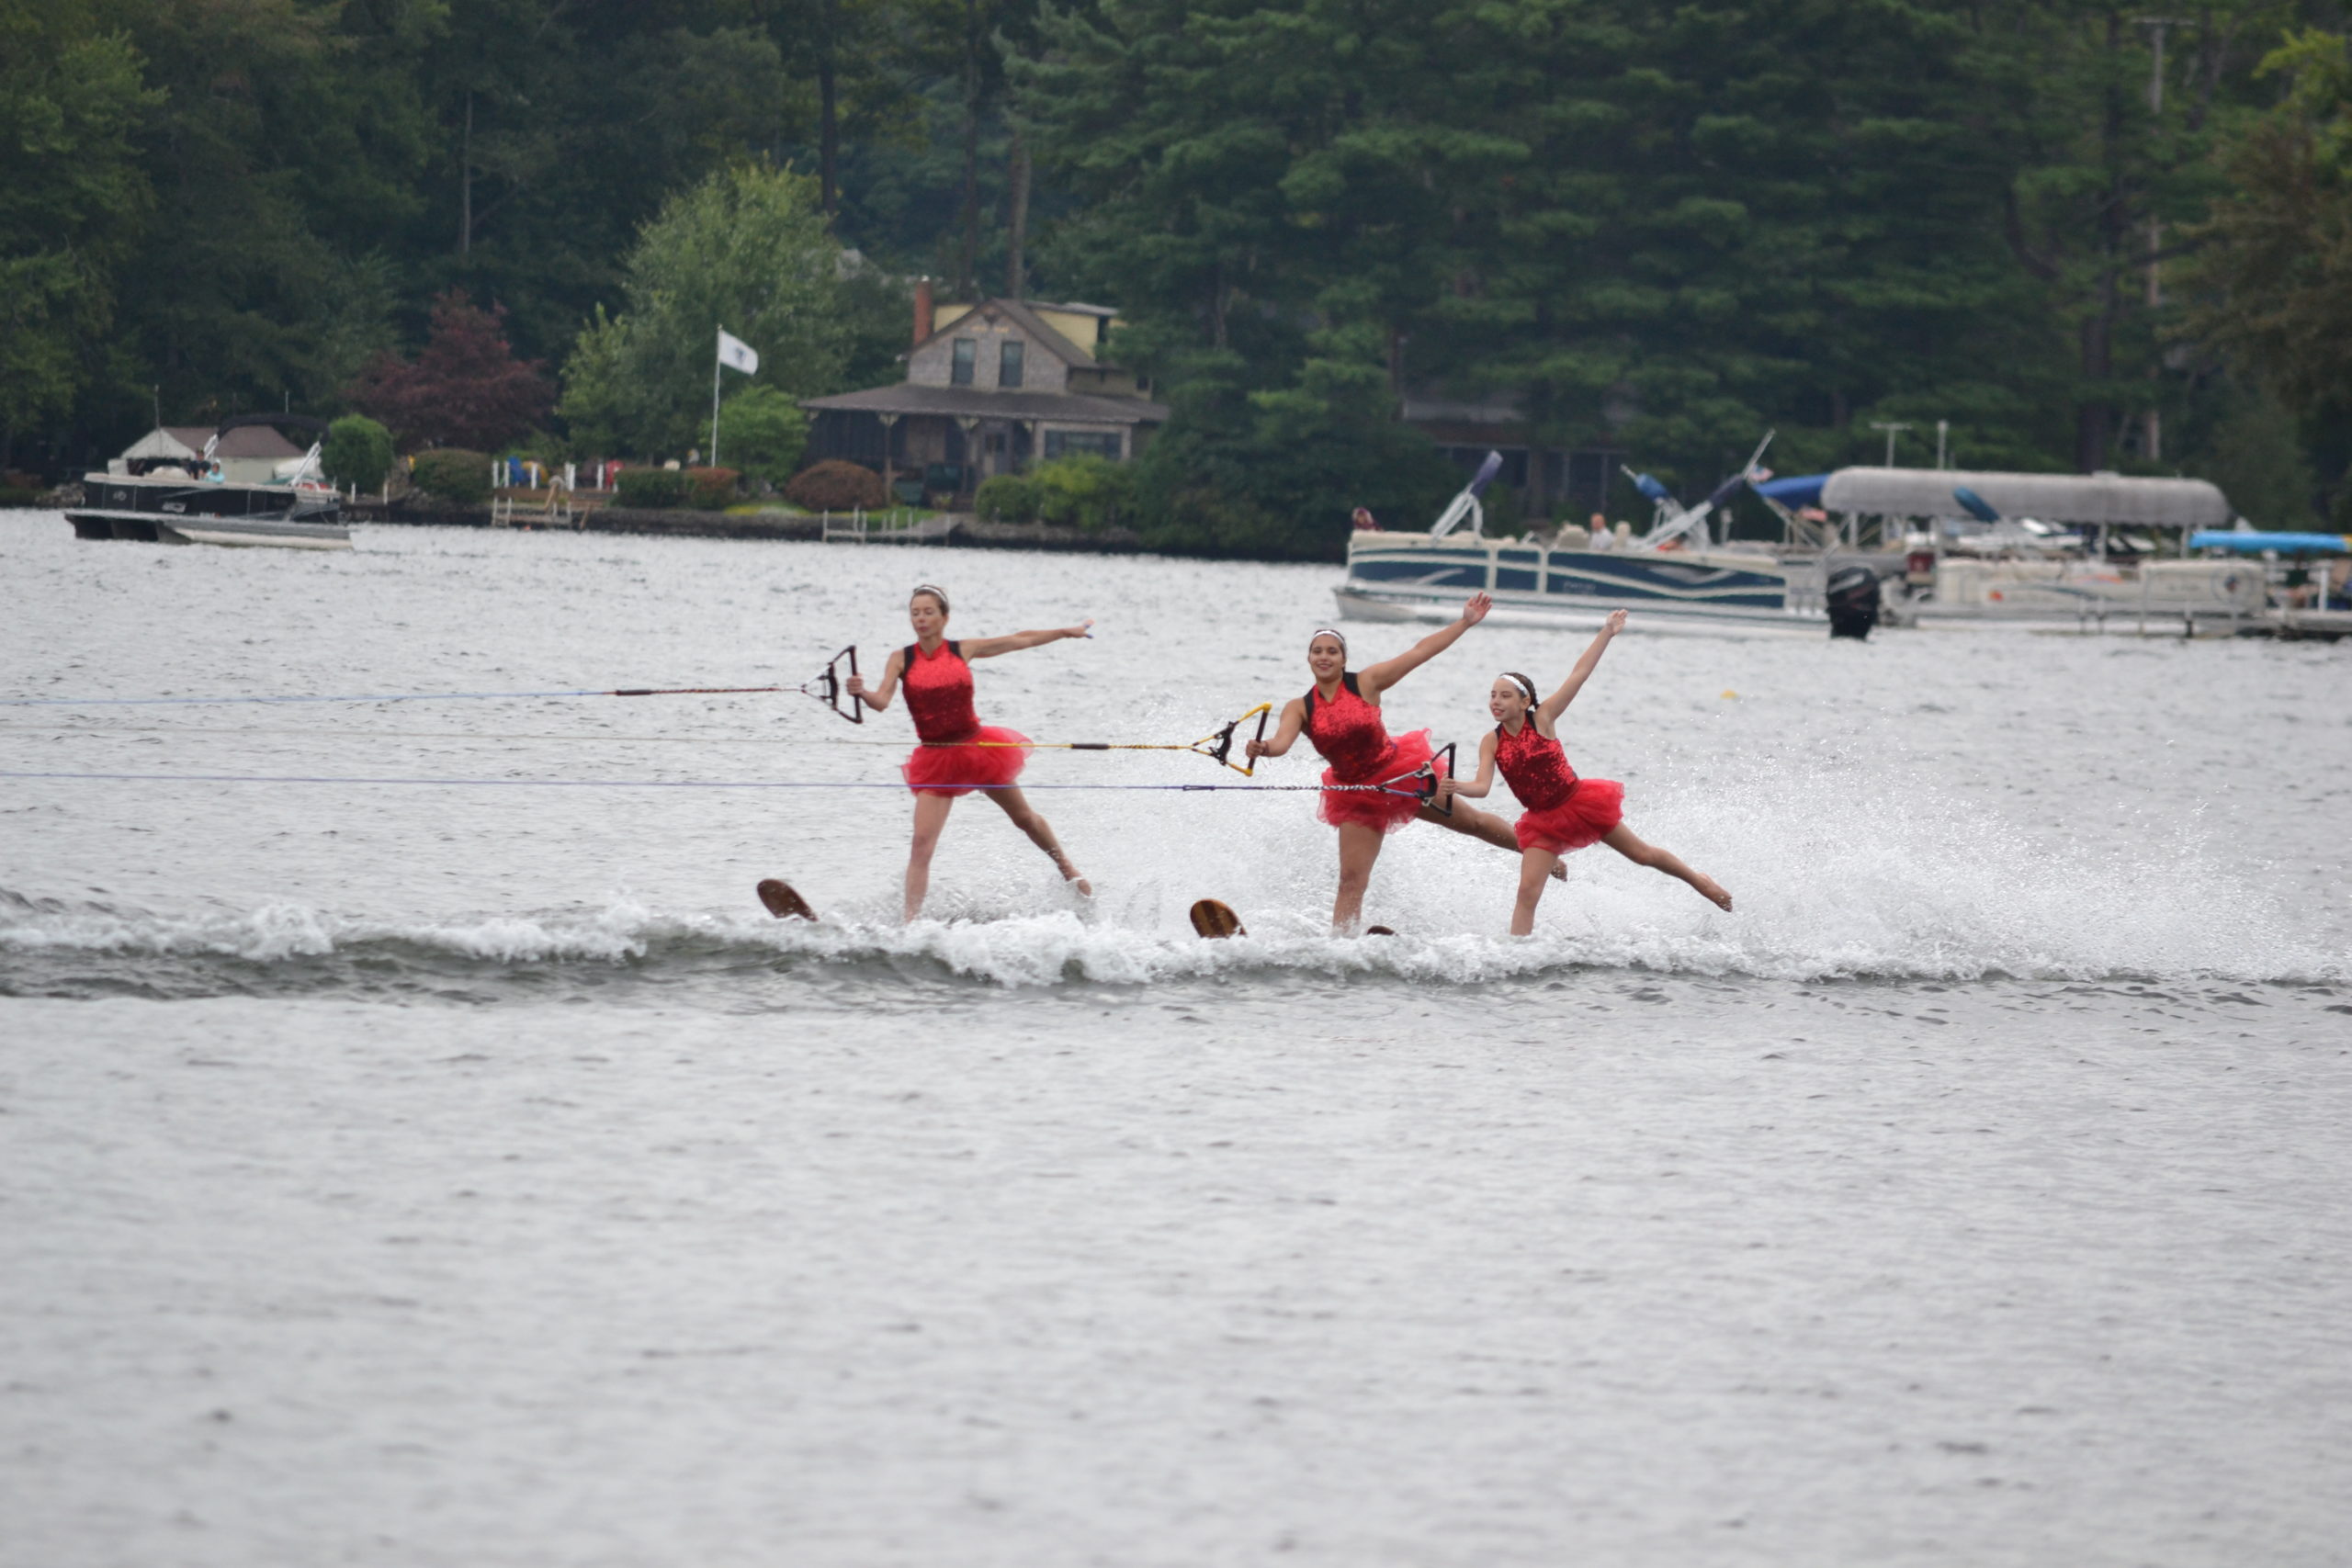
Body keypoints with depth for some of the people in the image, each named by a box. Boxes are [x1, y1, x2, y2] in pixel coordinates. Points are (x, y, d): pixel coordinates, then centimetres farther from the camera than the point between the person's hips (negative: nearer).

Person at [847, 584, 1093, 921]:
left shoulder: (963, 651, -3)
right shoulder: (902, 659, -6)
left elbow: (1020, 640, 8)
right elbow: (882, 701, -19)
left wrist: (1067, 632, 17)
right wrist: (861, 692, -42)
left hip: (977, 747, 1)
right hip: (935, 759, -1)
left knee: (1025, 818, 20)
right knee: (922, 842, -16)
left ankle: (1067, 869, 45)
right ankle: (911, 921, -18)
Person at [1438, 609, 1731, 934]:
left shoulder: (1543, 719, -15)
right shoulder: (1491, 744, -8)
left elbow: (1579, 675, -17)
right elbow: (1482, 786, -18)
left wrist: (1607, 633, -19)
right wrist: (1457, 788, -41)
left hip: (1580, 803, -2)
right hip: (1543, 821, 2)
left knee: (1642, 854, 15)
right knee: (1528, 892, -12)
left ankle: (1698, 880, 39)